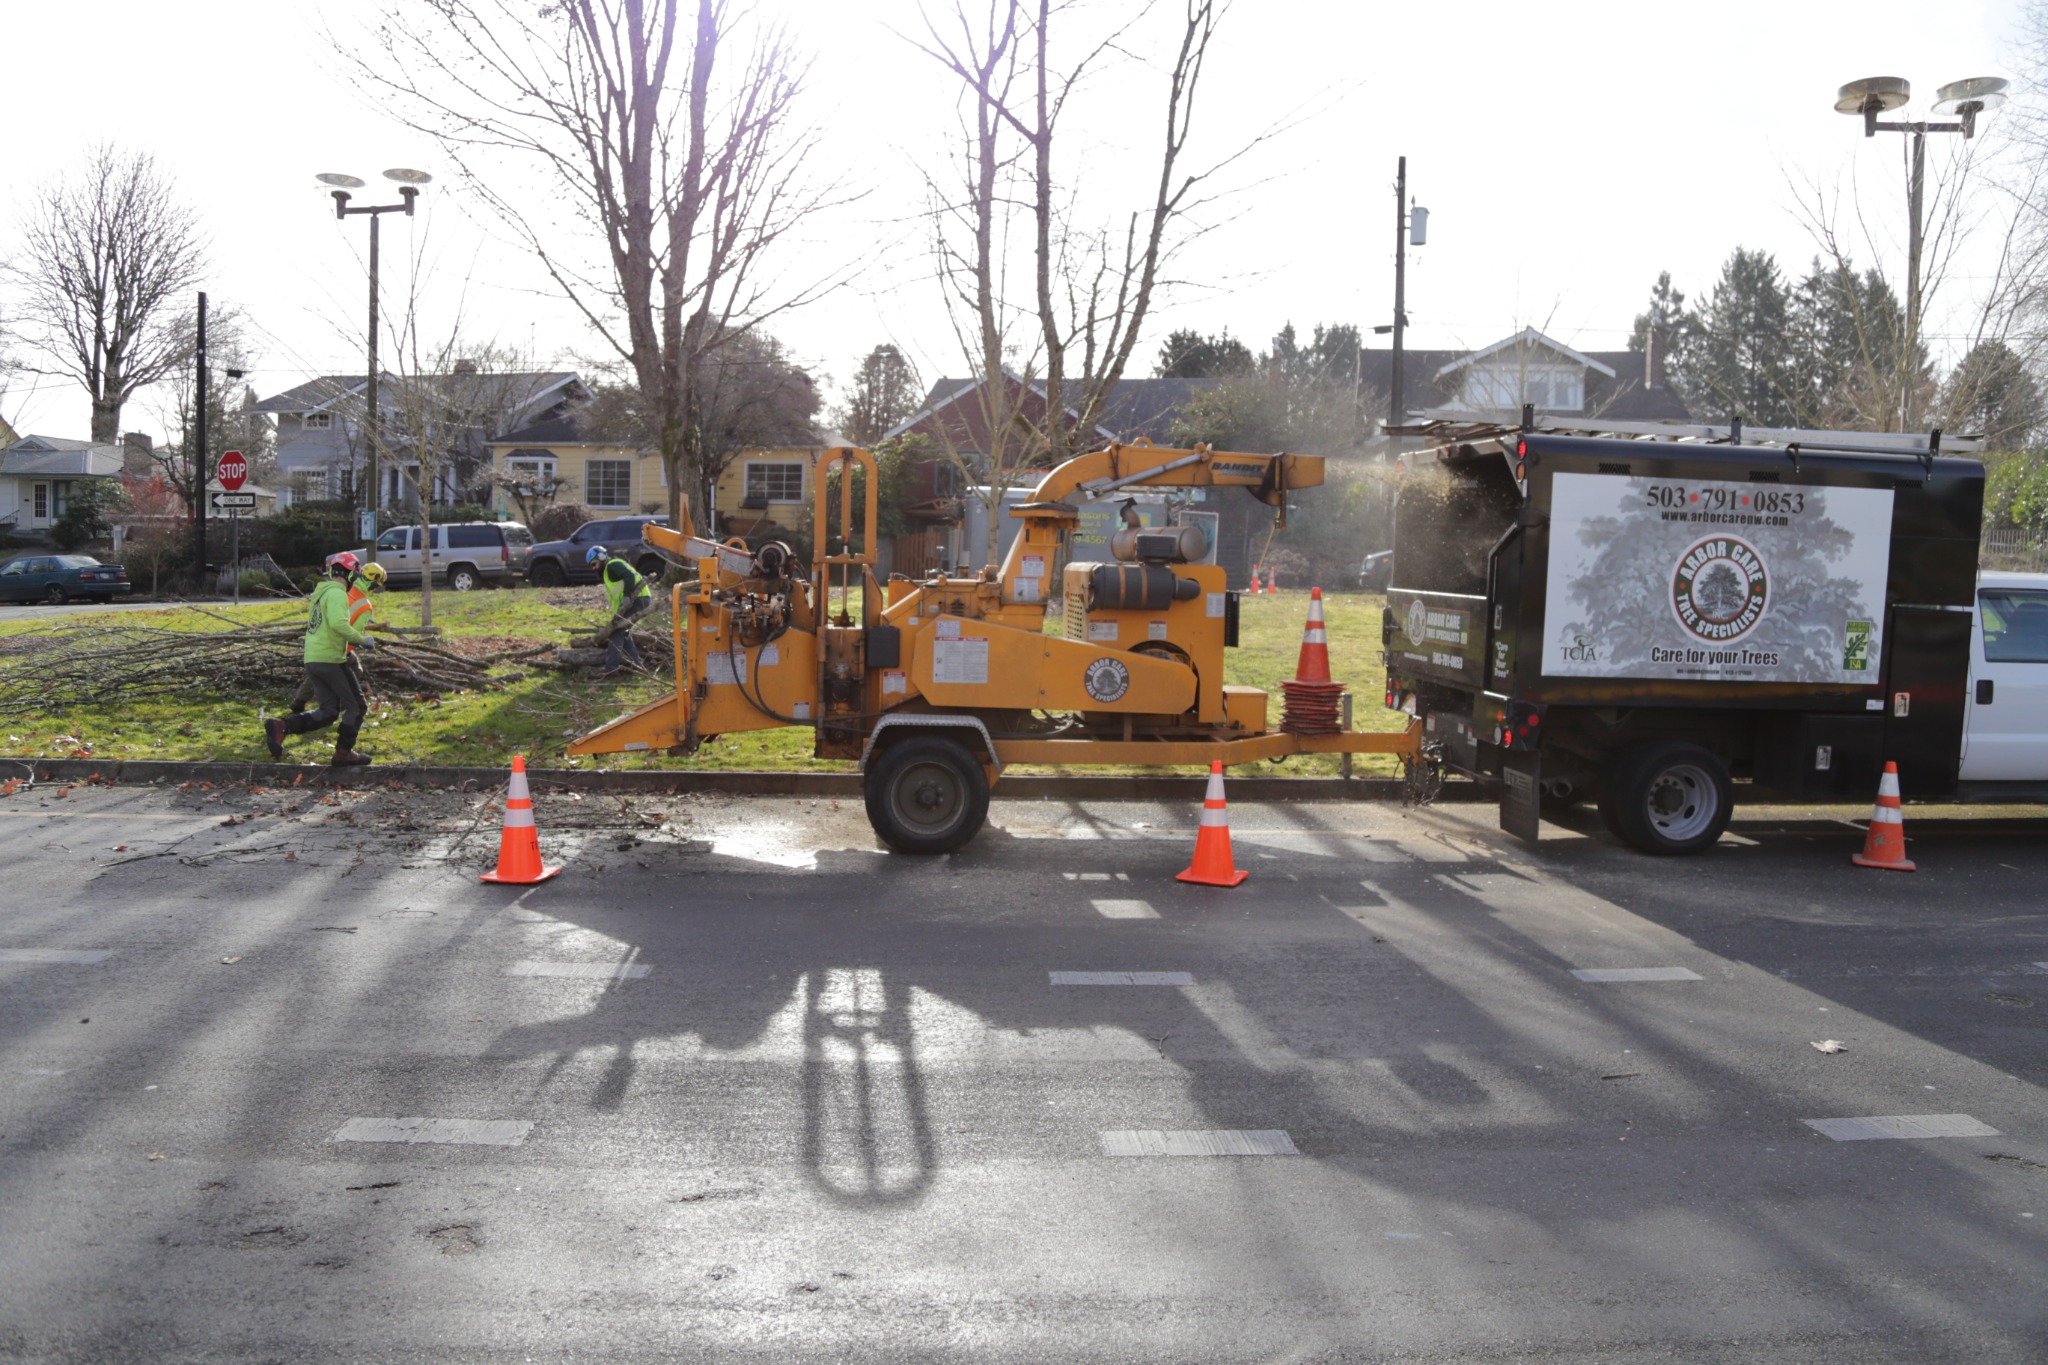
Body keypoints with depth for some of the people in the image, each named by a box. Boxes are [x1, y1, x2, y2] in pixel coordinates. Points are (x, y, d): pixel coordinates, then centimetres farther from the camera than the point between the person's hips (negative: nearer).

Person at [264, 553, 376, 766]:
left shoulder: (320, 591, 18)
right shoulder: (337, 594, -12)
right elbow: (338, 623, -28)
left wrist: (352, 640, 25)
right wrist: (361, 640, -17)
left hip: (312, 659, 9)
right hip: (331, 659, -9)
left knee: (328, 712, 11)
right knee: (355, 706, 5)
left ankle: (280, 726, -4)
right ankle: (344, 753, 7)